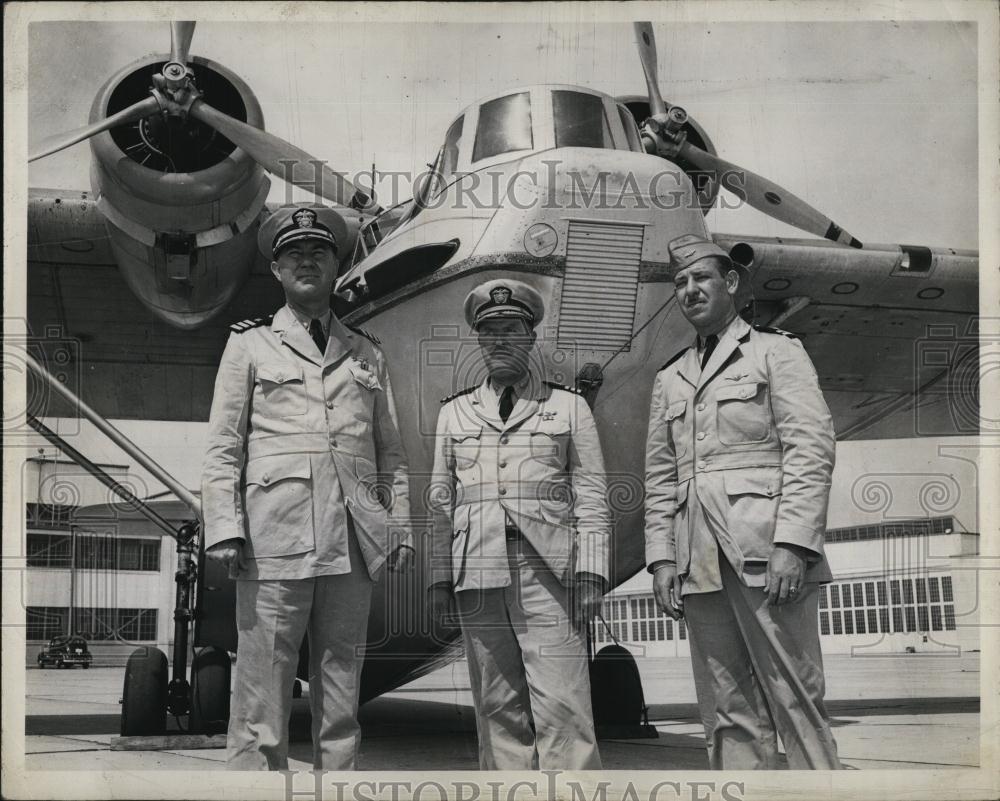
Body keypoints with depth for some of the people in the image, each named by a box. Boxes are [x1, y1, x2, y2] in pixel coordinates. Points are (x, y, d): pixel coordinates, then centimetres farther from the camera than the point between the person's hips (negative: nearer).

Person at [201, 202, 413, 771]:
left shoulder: (367, 354, 20)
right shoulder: (250, 345, 12)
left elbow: (391, 452, 19)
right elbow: (224, 447, 6)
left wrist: (402, 527, 8)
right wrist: (224, 529, -6)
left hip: (353, 547, 3)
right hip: (275, 541, -3)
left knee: (342, 701, 5)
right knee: (262, 704, -6)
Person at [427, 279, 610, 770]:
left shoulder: (568, 406, 12)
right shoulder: (455, 412, 19)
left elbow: (590, 496, 7)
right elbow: (441, 499, 16)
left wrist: (590, 573, -3)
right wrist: (440, 578, 9)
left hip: (547, 569, -2)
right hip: (477, 572, 3)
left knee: (561, 706, -10)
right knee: (498, 708, 2)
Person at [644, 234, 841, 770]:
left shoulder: (776, 352, 8)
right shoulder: (669, 379, 23)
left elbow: (811, 449, -3)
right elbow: (660, 479, 20)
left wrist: (791, 543, -14)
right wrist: (661, 557, 7)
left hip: (764, 549, -4)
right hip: (699, 560, 5)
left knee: (795, 700, -8)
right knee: (729, 714, 2)